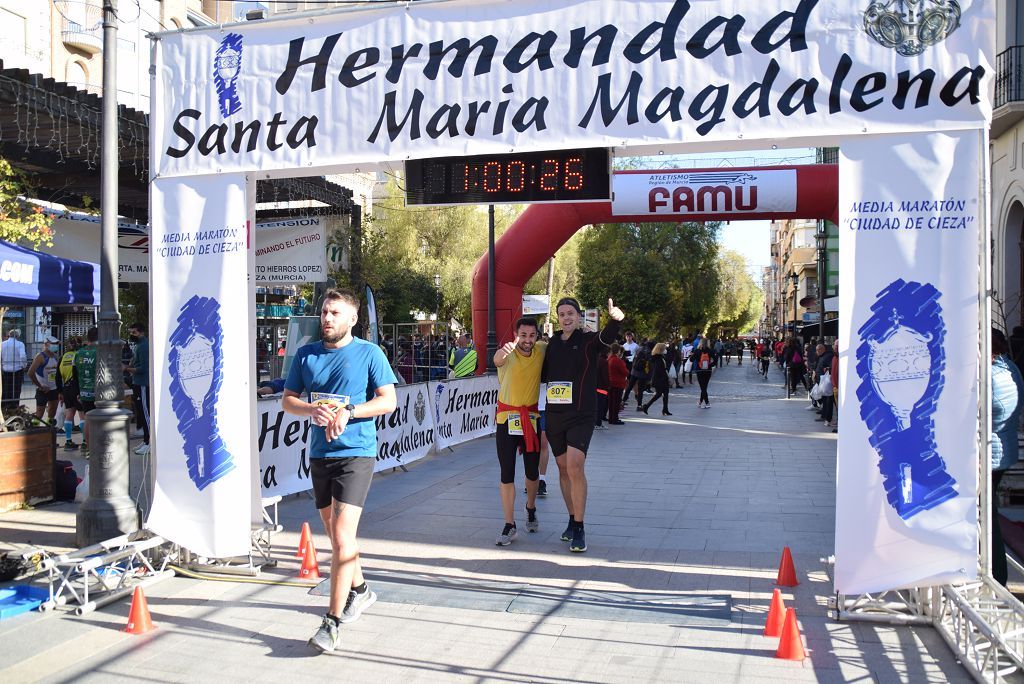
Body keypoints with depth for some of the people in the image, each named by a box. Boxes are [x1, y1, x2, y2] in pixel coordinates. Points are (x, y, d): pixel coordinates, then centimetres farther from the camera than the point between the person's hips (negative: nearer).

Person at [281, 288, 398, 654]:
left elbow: (388, 401, -6)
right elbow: (287, 400, 11)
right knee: (334, 531, 18)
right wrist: (312, 410, -11)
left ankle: (331, 622, -8)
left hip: (356, 452, -5)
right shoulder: (306, 354, 9)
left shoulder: (369, 353, -3)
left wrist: (348, 412, -19)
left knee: (342, 535, -13)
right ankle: (359, 590, 40)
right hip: (319, 454, 6)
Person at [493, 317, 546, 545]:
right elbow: (497, 360, -40)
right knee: (507, 474, -3)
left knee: (533, 472, 12)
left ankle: (531, 509, 39)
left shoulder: (542, 350, -1)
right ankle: (509, 525, 5)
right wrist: (503, 351, -62)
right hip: (507, 418, -3)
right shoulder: (508, 354, -14)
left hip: (532, 417, 3)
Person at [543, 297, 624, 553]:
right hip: (554, 415, 5)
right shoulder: (552, 344, 10)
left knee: (575, 466, -17)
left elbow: (607, 337, -25)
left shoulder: (587, 341, -3)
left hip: (581, 415, -5)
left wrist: (615, 319, -46)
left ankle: (579, 529, -9)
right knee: (563, 468, 12)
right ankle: (572, 520, 28)